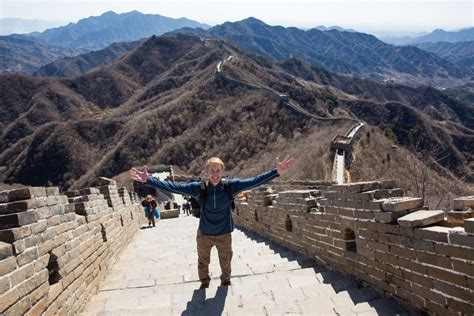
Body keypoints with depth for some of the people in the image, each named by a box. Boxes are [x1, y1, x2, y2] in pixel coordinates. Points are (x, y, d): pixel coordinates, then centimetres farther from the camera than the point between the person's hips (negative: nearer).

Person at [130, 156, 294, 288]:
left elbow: (253, 182, -21)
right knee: (203, 261, 23)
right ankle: (204, 282, 53)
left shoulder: (231, 186, -19)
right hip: (204, 234, 0)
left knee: (225, 261, 24)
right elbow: (173, 187, -22)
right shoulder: (198, 187, -20)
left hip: (224, 234, 0)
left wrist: (276, 172, -29)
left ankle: (226, 280, 55)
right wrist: (148, 180, -29)